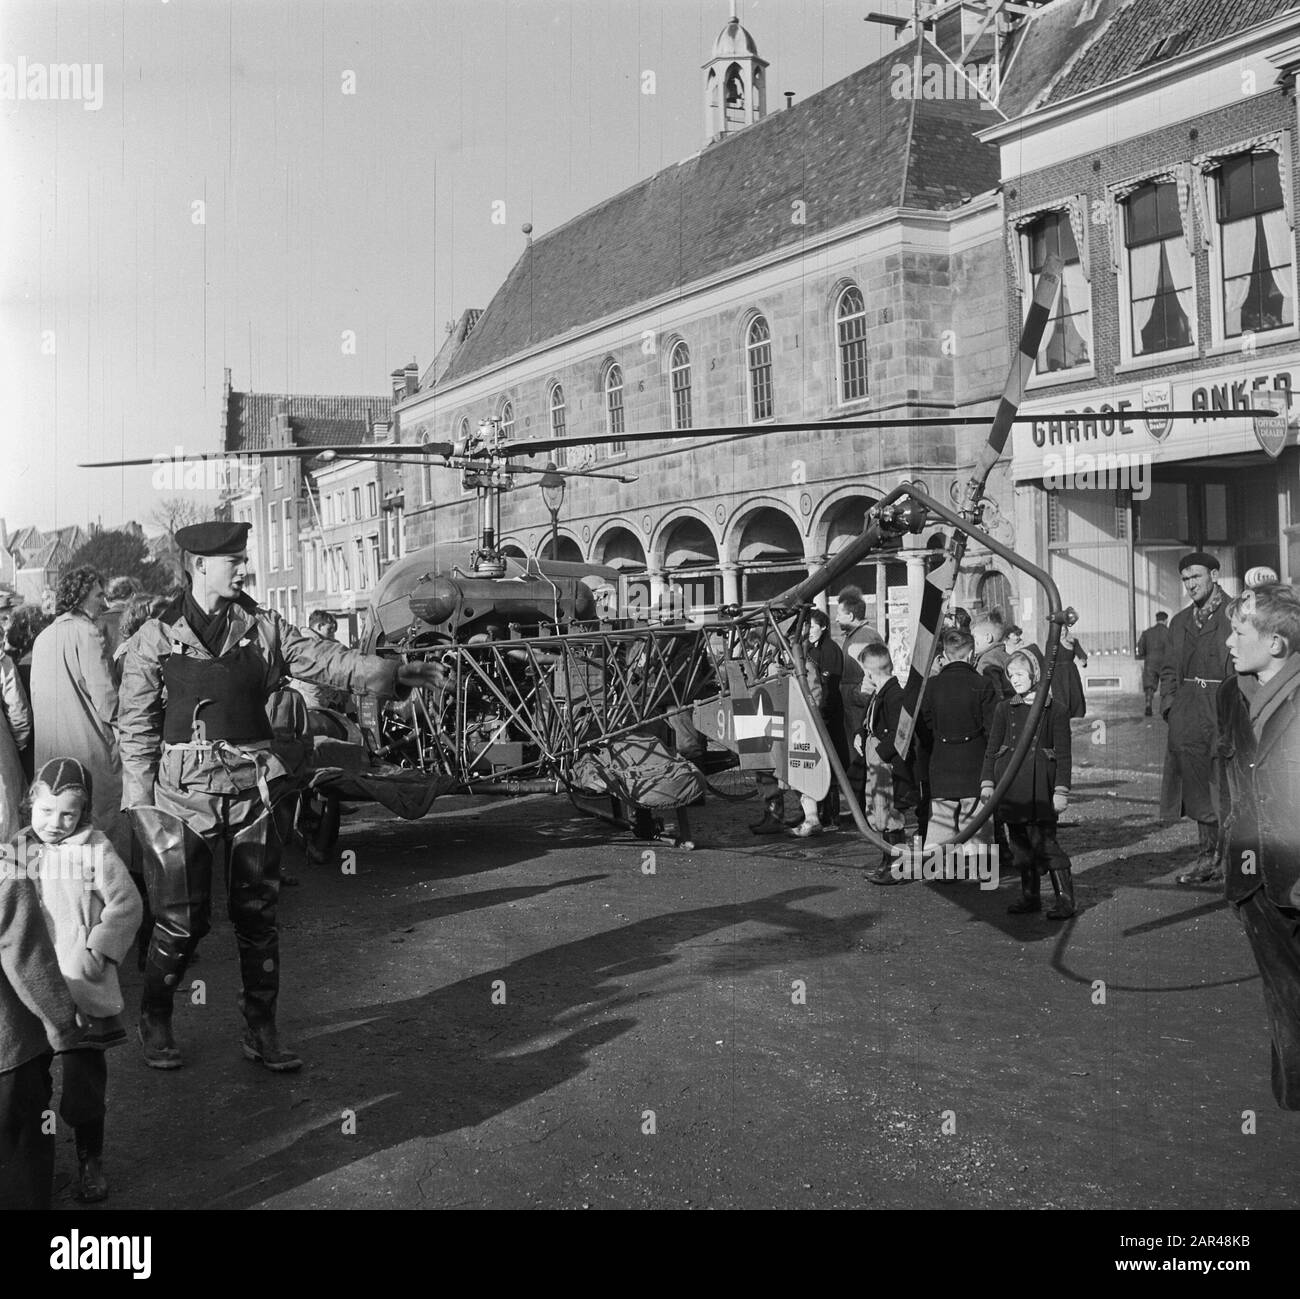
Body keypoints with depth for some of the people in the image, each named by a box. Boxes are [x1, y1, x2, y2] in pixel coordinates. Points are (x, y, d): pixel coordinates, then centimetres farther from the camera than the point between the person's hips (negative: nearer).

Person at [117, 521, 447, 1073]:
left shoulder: (263, 629, 6)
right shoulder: (154, 638, 0)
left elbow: (327, 660, -2)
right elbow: (136, 727, 2)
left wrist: (394, 673, -17)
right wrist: (142, 804, -2)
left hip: (256, 787, 3)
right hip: (185, 789, -3)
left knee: (257, 913, 7)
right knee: (181, 918, 0)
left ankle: (261, 1032, 20)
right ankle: (154, 1021, 26)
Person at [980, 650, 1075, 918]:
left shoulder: (1053, 709, 0)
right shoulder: (1005, 709, 9)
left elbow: (1063, 754, 0)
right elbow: (992, 748, 11)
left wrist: (1061, 790, -6)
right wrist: (987, 782, 2)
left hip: (1039, 785, -4)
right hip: (1010, 786, 4)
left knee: (1044, 841, -10)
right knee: (1020, 844, 9)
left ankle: (1065, 898, -4)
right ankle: (1030, 896, 19)